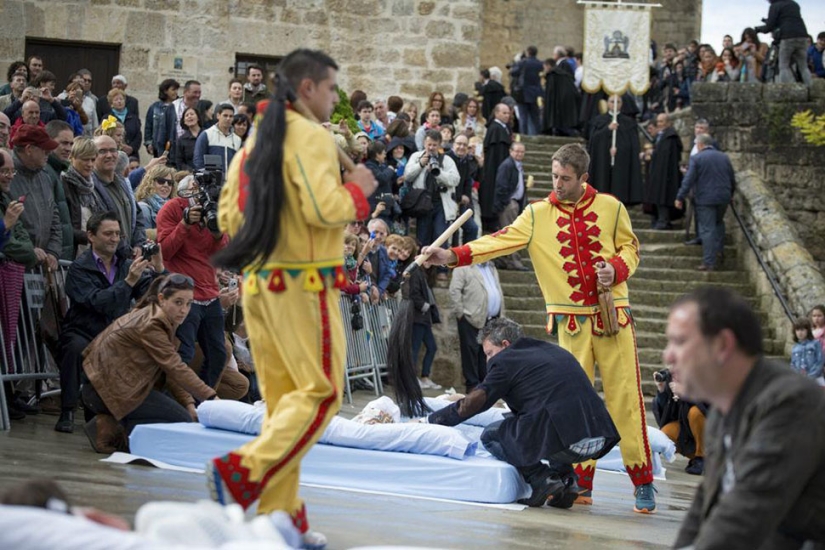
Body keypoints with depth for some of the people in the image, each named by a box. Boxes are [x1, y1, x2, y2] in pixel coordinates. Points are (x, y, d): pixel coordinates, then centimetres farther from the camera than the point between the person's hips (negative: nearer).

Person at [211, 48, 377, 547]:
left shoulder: (255, 140, 15)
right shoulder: (312, 136, -9)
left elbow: (230, 216, 16)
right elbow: (323, 209, -19)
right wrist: (357, 190, -2)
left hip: (258, 282, 8)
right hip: (303, 283, -8)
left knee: (284, 396, 11)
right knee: (322, 393, -3)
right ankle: (243, 474, -16)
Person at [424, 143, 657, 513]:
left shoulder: (610, 208, 2)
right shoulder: (538, 215, 2)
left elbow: (629, 247, 13)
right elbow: (503, 240, -9)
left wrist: (616, 269, -10)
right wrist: (454, 256, -22)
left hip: (612, 313, -1)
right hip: (571, 319, 1)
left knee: (624, 396, -3)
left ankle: (642, 480, 4)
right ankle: (581, 481, 12)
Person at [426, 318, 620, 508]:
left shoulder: (505, 361, 5)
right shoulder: (556, 351, 27)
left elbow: (473, 403, 4)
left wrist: (429, 421, 16)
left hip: (564, 440, -8)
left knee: (491, 435, 12)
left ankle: (542, 479, 0)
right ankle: (565, 479, 17)